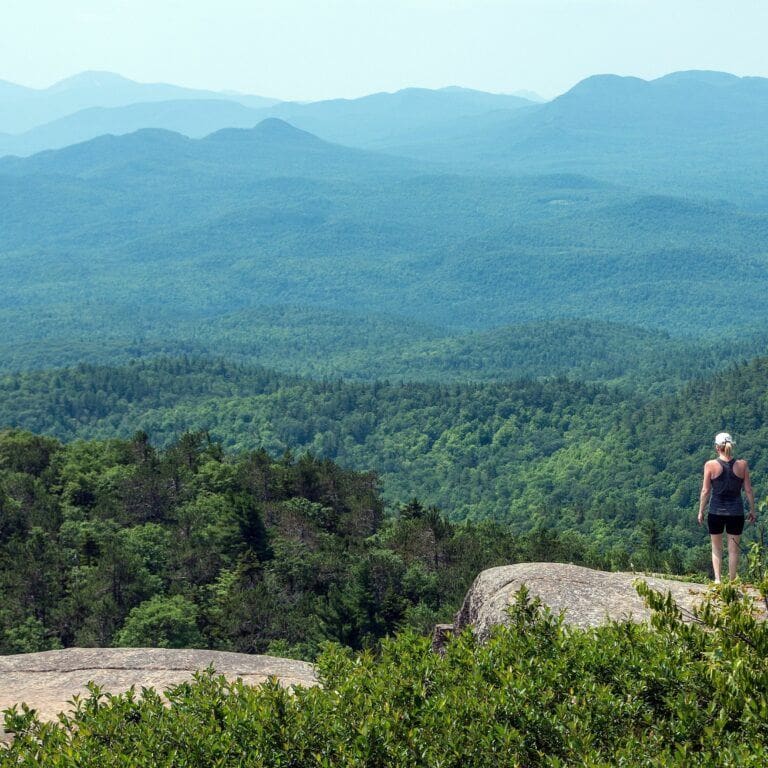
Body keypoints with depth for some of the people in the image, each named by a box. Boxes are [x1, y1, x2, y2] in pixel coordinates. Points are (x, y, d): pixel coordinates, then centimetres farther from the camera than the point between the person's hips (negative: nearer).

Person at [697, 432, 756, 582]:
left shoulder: (710, 465, -7)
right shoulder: (742, 465, -3)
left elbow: (705, 491, -5)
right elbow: (748, 490, 0)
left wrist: (701, 511, 5)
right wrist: (752, 510, 11)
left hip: (716, 512, -1)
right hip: (736, 513, 1)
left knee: (716, 548, 13)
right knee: (733, 549, 10)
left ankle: (717, 579, 2)